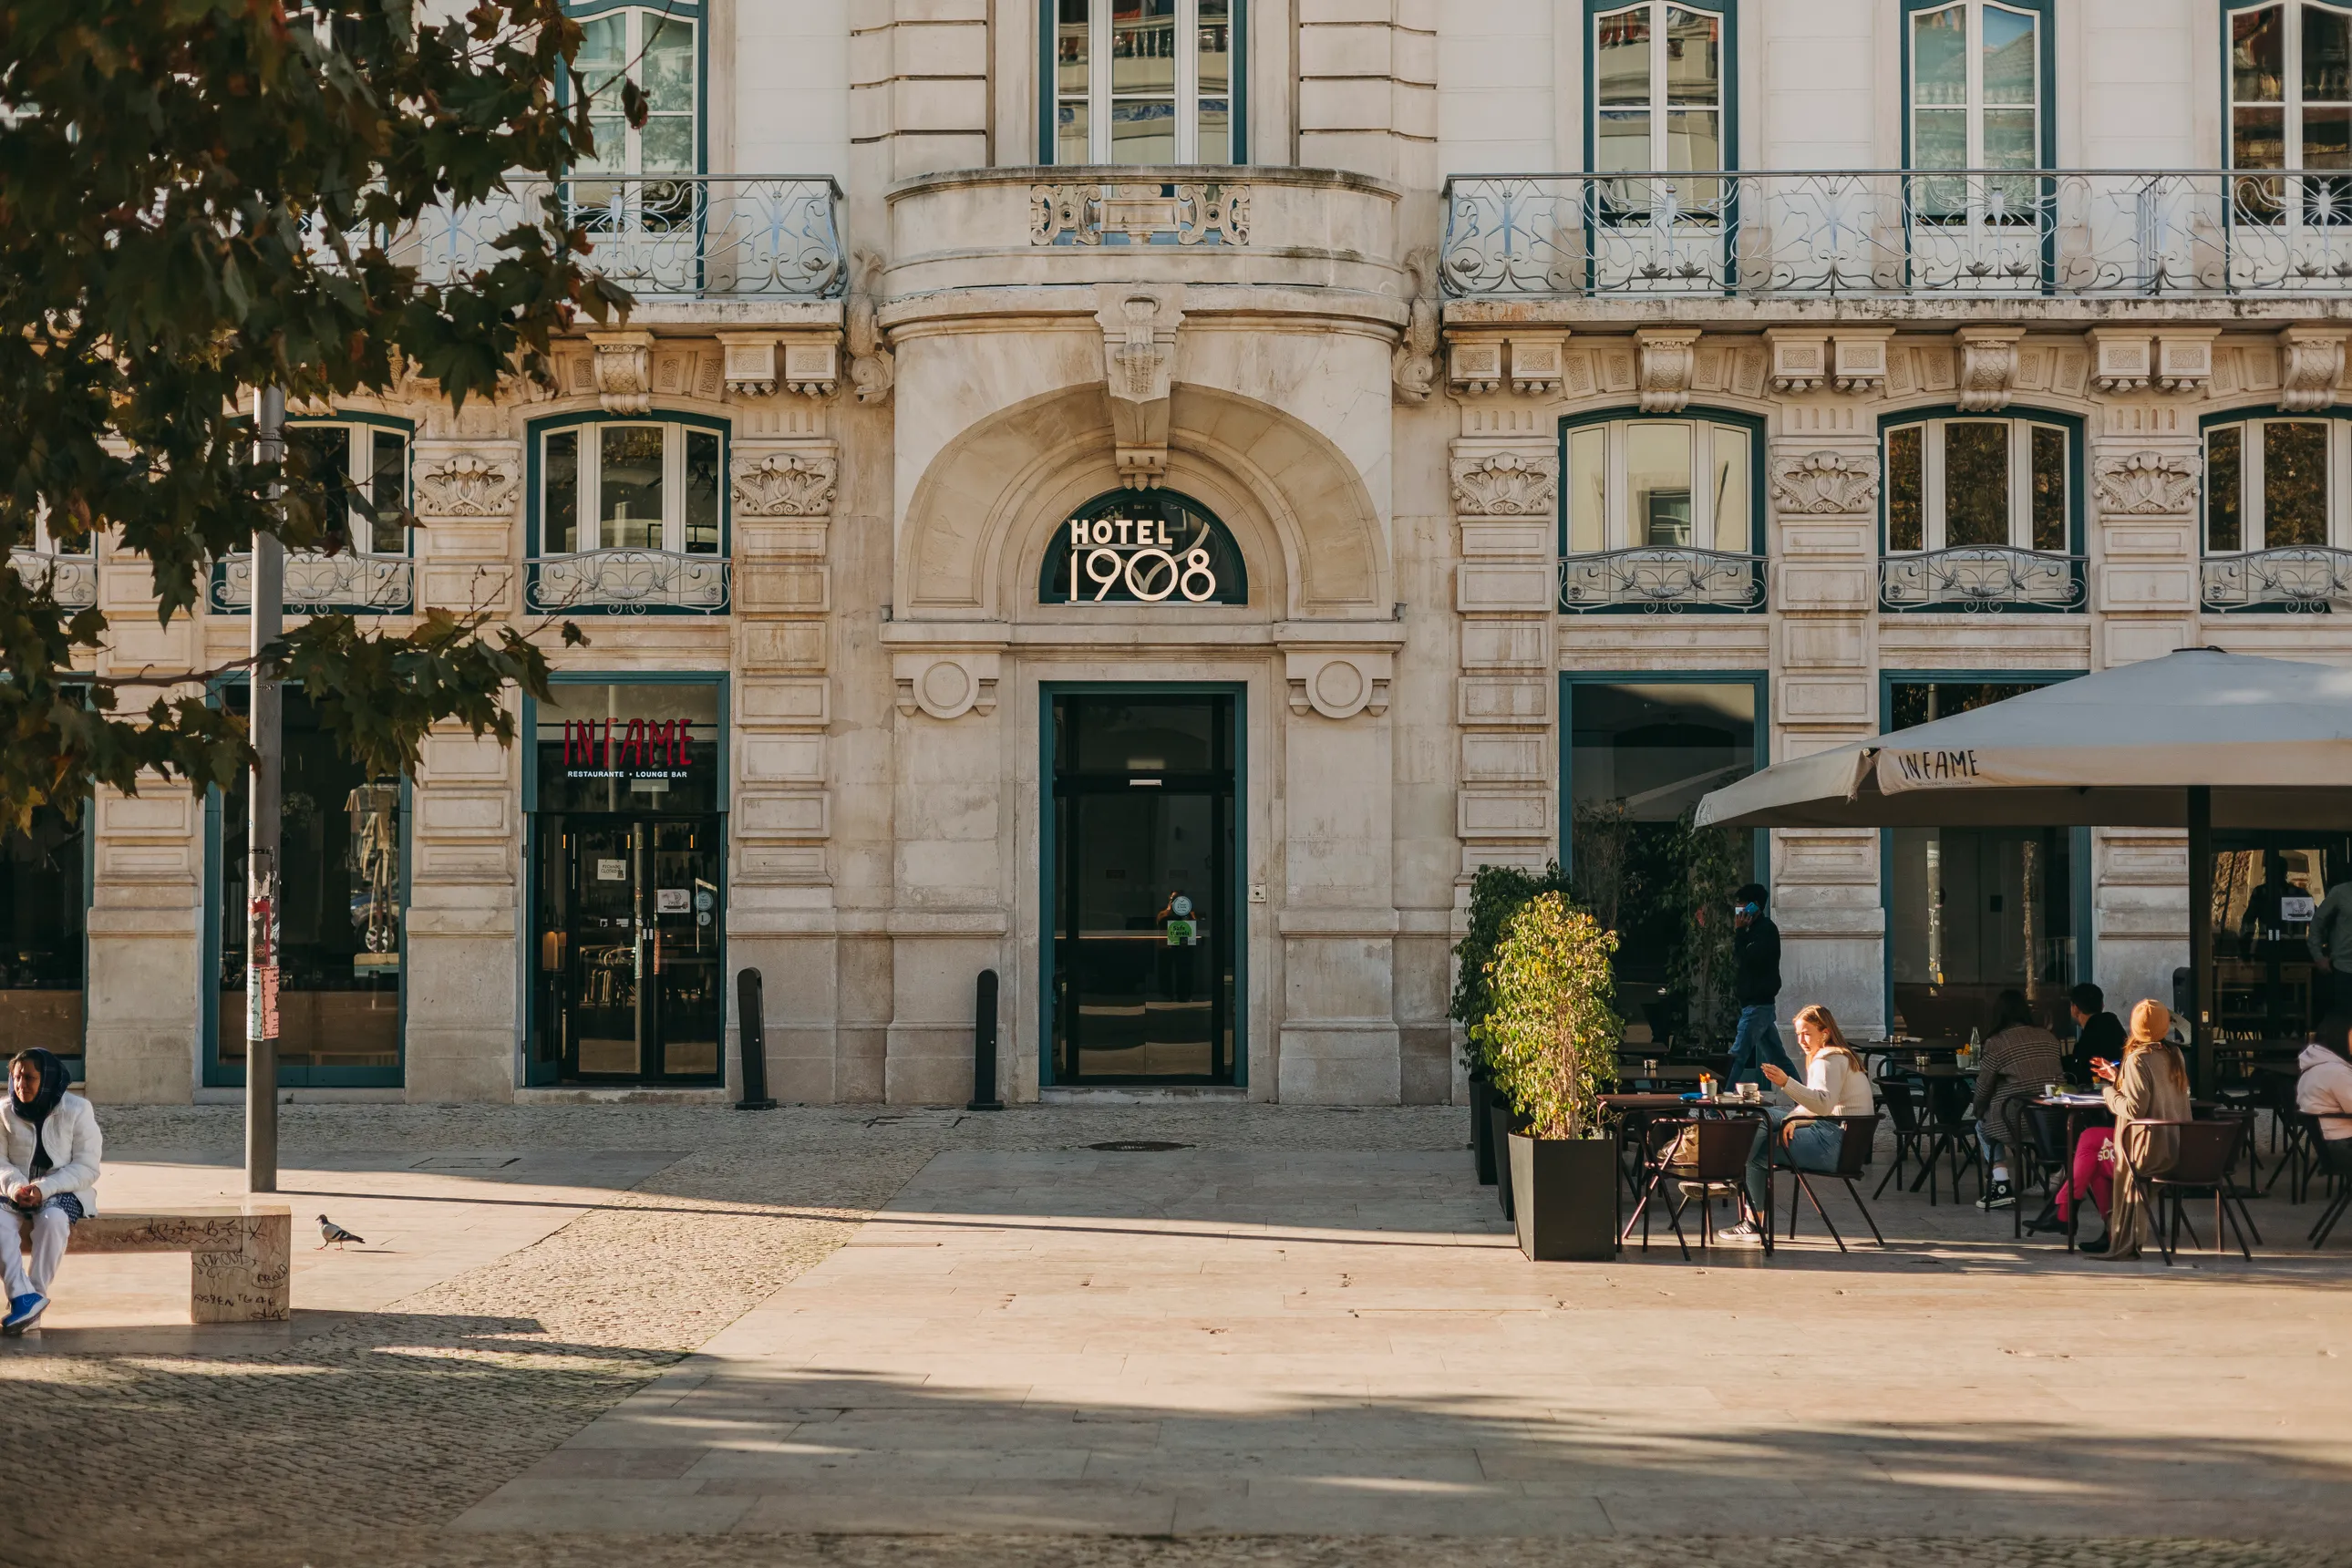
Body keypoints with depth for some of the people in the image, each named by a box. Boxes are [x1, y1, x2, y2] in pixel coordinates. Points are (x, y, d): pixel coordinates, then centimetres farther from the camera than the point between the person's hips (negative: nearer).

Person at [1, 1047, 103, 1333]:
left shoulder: (77, 1110, -7)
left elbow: (87, 1168, -10)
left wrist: (45, 1188, -23)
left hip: (66, 1191, -3)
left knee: (52, 1219, -38)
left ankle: (36, 1295, -31)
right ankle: (25, 1296, -39)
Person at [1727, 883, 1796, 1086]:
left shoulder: (1766, 929, -13)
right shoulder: (1756, 929, 17)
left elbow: (1746, 961, -21)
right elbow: (1742, 962, 20)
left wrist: (1739, 933, -15)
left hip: (1758, 1005, -10)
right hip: (1755, 1003, 10)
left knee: (1738, 1057, -14)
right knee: (1777, 1058, 12)